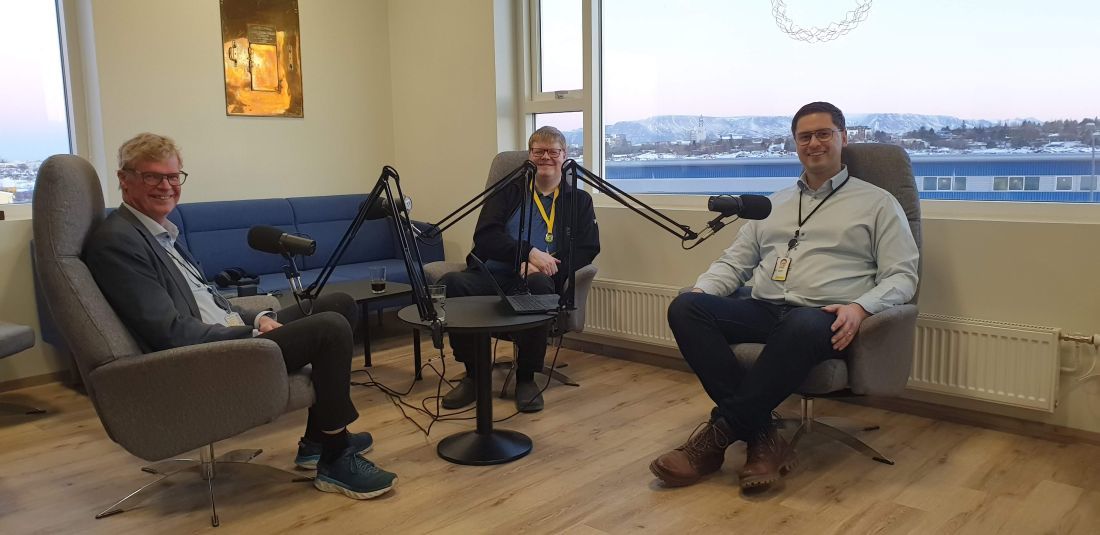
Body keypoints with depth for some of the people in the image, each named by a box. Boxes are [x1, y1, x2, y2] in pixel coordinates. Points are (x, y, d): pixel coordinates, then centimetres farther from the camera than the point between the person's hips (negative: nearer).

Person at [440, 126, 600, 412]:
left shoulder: (578, 199, 18)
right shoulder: (509, 191, 18)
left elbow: (587, 249, 4)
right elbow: (484, 237, 2)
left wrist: (544, 266, -14)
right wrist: (530, 253, -14)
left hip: (536, 280, -1)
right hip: (492, 277, 1)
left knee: (538, 285, -38)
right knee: (450, 283, -30)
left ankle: (526, 378, -16)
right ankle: (474, 374, -9)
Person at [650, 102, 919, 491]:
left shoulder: (877, 203, 13)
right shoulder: (773, 204, 25)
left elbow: (902, 275, 4)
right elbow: (734, 261, 23)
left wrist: (860, 307, -17)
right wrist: (702, 290, 0)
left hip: (823, 318, -4)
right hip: (761, 311, 5)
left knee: (802, 326, -42)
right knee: (685, 308, -25)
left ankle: (720, 434, -28)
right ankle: (761, 437, -28)